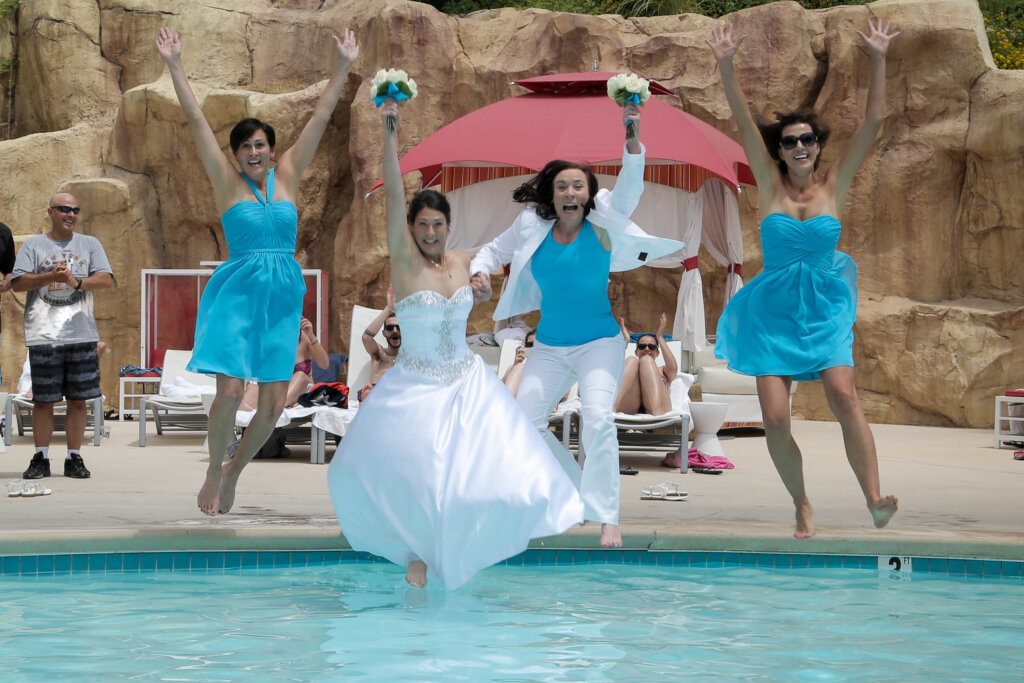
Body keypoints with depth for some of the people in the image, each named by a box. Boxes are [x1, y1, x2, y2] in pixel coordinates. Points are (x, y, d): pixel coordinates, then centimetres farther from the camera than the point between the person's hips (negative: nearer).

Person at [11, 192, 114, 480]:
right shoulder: (34, 245, 7)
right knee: (43, 400, 1)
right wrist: (50, 277, -17)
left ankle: (74, 459, 10)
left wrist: (77, 282, -15)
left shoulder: (90, 245, 12)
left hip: (82, 335, 2)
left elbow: (106, 280, 1)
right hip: (43, 335, -2)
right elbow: (18, 282, -3)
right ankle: (40, 459, 9)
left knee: (78, 399, 3)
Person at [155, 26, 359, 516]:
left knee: (274, 403, 1)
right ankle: (214, 472, 8)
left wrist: (343, 67, 7)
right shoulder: (228, 182, 2)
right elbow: (195, 120, -3)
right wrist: (174, 67, -7)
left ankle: (236, 468, 26)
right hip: (237, 290, -3)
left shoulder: (287, 176, 8)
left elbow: (320, 117, 8)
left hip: (283, 294, 3)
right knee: (230, 391, -16)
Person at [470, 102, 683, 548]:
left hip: (599, 342, -4)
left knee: (598, 418, -23)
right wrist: (480, 272, -7)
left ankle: (607, 518, -20)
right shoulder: (532, 227, 1)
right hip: (549, 347, 4)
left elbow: (629, 188, -21)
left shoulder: (602, 225, -6)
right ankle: (576, 490, 22)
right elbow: (494, 250, 15)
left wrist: (632, 138, -35)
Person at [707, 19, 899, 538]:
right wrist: (725, 67, -18)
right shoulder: (771, 186, 2)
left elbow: (872, 123, -4)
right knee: (774, 417, -8)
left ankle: (874, 497, -28)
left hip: (824, 309, -1)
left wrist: (878, 60, -12)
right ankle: (802, 505, 10)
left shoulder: (834, 185, 2)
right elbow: (744, 125, -7)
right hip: (773, 310, 1)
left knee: (843, 395, -23)